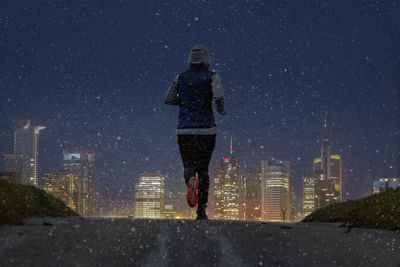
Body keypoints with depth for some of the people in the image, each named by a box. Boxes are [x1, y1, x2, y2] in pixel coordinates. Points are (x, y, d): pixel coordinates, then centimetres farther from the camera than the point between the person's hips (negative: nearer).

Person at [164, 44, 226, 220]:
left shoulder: (181, 78, 5)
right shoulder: (211, 77, -3)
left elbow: (168, 99, 7)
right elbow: (218, 96, -19)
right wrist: (221, 110, 1)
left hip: (184, 129, 1)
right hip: (206, 128, -1)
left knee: (188, 166, 11)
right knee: (203, 168, 10)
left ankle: (191, 180, -28)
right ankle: (201, 211, 7)